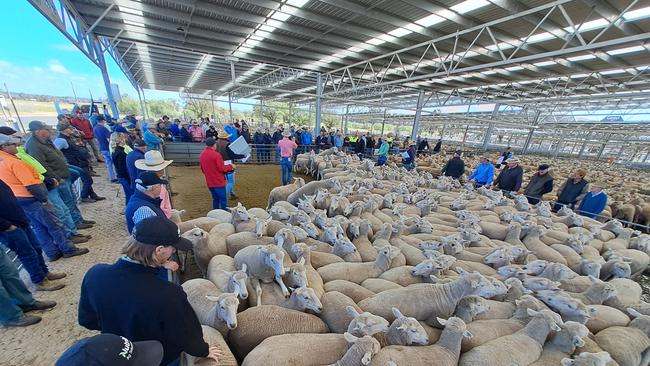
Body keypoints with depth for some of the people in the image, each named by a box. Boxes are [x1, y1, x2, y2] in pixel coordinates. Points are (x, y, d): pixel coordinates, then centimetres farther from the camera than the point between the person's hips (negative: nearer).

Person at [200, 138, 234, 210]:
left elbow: (202, 169, 13)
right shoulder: (216, 154, -18)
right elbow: (222, 168, -16)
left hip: (209, 182, 7)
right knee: (223, 199, 2)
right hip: (219, 181, -7)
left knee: (215, 199, 17)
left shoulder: (202, 155, 5)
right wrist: (230, 166, 0)